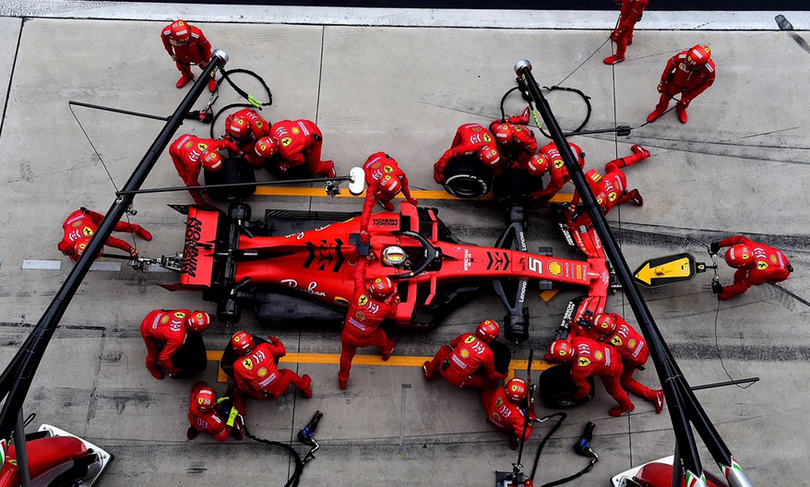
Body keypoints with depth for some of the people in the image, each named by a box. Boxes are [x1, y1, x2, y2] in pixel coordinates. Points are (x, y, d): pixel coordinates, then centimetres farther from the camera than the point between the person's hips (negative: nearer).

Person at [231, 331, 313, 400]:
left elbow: (243, 388, -5)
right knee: (288, 373, 35)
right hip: (280, 387, 1)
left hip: (263, 396, -1)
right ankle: (306, 389, 52)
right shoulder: (264, 347, -16)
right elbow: (282, 351, 3)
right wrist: (277, 342, 22)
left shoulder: (238, 366, -18)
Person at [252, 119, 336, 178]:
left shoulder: (288, 153, -37)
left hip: (313, 139, -6)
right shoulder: (274, 128, -24)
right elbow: (285, 122, 0)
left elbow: (301, 160, -17)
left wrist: (285, 165, -1)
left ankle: (329, 167, 36)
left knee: (314, 168, 10)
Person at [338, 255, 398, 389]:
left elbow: (358, 273, -13)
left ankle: (342, 380, 47)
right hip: (365, 340, -1)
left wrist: (365, 259, 1)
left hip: (347, 335, 1)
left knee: (346, 356, 28)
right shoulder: (385, 308, -27)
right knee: (380, 335, 32)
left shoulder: (360, 292, -29)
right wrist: (395, 302, 11)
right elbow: (392, 313, -1)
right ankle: (386, 352, 64)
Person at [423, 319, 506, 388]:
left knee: (444, 348, 32)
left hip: (445, 370, 3)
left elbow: (452, 344, 17)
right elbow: (491, 375, 2)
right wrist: (502, 376, 20)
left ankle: (429, 371, 36)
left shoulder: (466, 336, -5)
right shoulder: (488, 354, -14)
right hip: (458, 382, -3)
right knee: (494, 381, 5)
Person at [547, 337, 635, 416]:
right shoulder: (576, 340, -22)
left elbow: (584, 388, -13)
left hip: (612, 369, -5)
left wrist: (577, 397, 10)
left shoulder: (577, 372, -32)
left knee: (613, 389, 24)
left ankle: (626, 406, 51)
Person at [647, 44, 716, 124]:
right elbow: (670, 65, -18)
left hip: (690, 89, 0)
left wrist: (689, 97, -14)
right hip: (675, 83, 0)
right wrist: (663, 82, -6)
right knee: (665, 97, 20)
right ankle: (659, 111, 53)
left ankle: (681, 109, 63)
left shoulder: (710, 70, -38)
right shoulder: (682, 57, -40)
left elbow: (705, 84, -18)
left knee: (685, 101, 26)